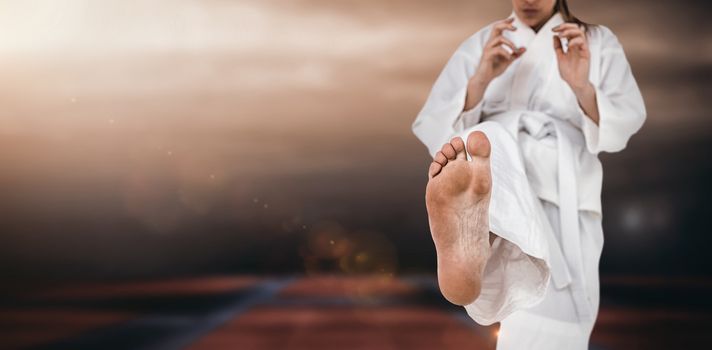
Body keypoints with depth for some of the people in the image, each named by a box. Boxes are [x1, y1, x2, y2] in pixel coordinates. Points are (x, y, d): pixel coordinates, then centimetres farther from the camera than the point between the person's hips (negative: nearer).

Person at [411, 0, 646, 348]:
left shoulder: (598, 42, 18)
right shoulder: (479, 46, 17)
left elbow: (626, 120, 2)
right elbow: (432, 130, 4)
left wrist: (582, 86, -18)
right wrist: (481, 79, -12)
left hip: (563, 200, 2)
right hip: (488, 184, -1)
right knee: (491, 143, -38)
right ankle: (471, 240, -70)